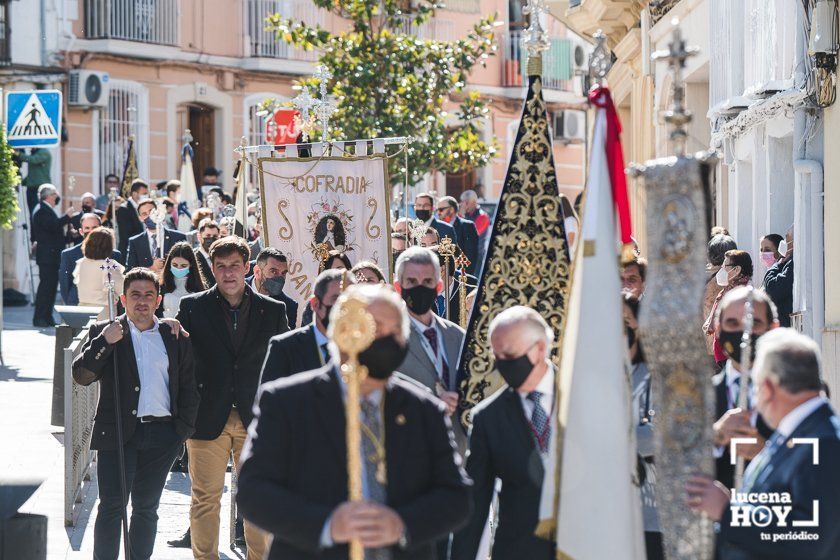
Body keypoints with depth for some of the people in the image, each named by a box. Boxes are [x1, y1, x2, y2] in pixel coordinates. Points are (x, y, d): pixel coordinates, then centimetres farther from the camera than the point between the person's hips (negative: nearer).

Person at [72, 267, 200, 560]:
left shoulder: (175, 338, 10)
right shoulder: (104, 333, 5)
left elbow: (188, 387, 14)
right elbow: (81, 375, -3)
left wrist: (184, 427, 4)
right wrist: (104, 342, -15)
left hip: (162, 435, 2)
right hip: (117, 434, -2)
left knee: (146, 508, 9)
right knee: (111, 507, -4)